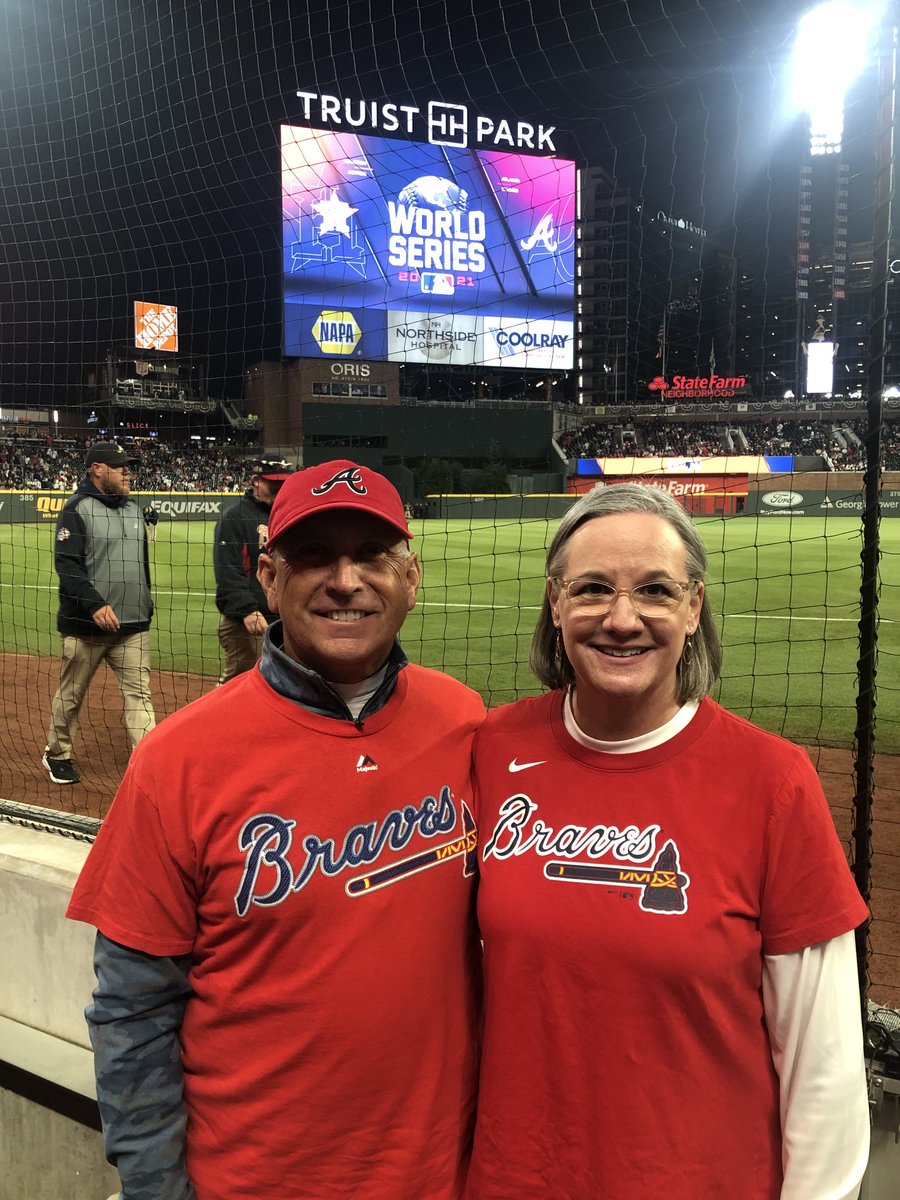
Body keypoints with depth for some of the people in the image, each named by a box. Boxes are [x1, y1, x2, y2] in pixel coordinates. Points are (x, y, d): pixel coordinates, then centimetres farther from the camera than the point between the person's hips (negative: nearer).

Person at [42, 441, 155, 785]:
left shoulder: (133, 508, 14)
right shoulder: (77, 508, -8)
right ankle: (57, 754, 30)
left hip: (133, 626, 6)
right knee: (71, 694, 10)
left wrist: (145, 606, 19)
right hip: (85, 625, -5)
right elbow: (66, 563, -16)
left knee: (139, 693, 0)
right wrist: (95, 604, -27)